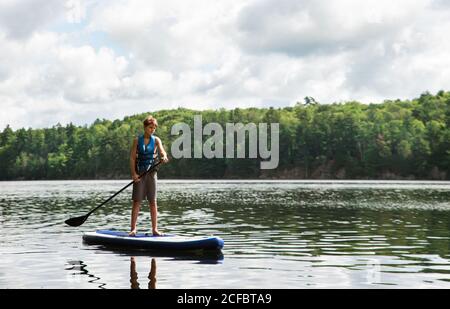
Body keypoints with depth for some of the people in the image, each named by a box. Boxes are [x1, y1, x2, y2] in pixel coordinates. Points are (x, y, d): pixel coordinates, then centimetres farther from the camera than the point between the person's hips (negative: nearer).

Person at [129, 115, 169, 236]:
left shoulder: (156, 140, 4)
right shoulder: (137, 140, 2)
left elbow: (162, 151, -13)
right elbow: (132, 157, -1)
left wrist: (164, 157, -37)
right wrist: (133, 173, -13)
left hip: (151, 172, 1)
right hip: (139, 173, -1)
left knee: (153, 202, 2)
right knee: (137, 201, -2)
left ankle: (155, 229, 6)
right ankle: (133, 229, 0)